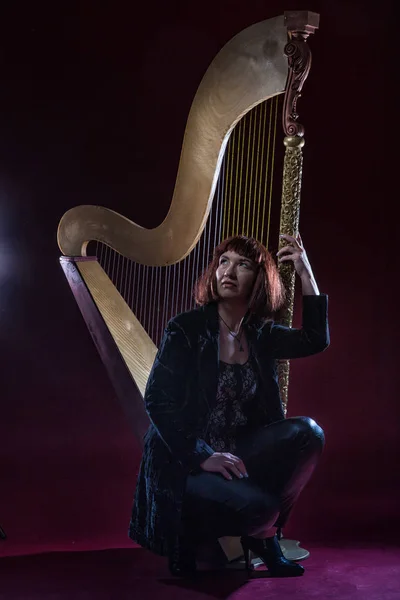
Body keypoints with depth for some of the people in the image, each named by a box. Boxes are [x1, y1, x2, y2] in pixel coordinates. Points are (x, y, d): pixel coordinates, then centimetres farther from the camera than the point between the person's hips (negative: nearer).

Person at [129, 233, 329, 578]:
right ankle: (191, 532, 4)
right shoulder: (186, 329, -10)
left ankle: (262, 533, 2)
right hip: (185, 463, -6)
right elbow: (156, 401, -14)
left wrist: (306, 273, -6)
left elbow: (316, 340, -1)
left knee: (308, 433, -16)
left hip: (238, 454, 6)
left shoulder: (260, 334, 6)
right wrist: (203, 456, -21)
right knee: (258, 506, -30)